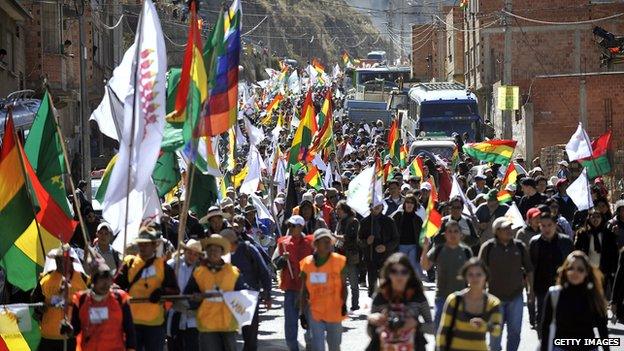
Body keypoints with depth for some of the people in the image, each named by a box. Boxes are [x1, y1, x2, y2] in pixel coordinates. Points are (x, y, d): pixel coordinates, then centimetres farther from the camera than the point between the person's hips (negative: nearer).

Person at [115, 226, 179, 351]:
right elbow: (117, 285, 1)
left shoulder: (163, 266, 4)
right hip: (132, 321, 1)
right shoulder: (129, 263, 6)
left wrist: (162, 292, -19)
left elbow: (175, 291, 1)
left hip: (155, 322, -1)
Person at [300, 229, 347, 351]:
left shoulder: (338, 261, -4)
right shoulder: (307, 263, -2)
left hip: (334, 311, 0)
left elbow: (343, 285, 2)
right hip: (315, 312, 0)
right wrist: (302, 312, 5)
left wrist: (344, 303, -13)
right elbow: (304, 291, 5)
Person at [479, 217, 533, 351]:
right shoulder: (488, 247, -8)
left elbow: (529, 270, 10)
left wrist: (530, 290, 7)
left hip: (516, 296, 2)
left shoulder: (519, 246, 1)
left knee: (515, 331, 6)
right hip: (495, 296, -2)